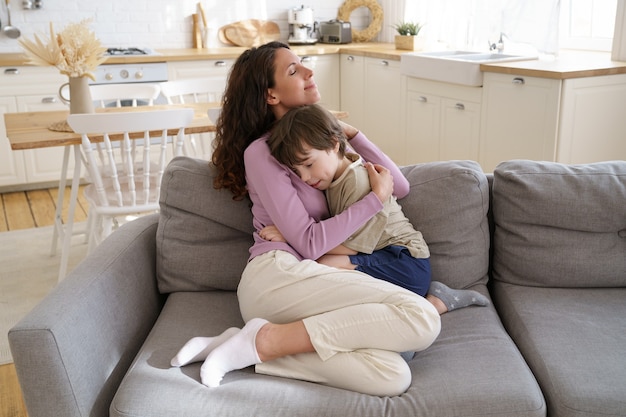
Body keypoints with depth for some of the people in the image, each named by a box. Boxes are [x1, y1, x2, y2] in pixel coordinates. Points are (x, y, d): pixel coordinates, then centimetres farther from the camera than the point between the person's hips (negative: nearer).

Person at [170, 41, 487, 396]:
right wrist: (377, 198, -2)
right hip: (277, 275, -6)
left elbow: (400, 186, 17)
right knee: (423, 318, -24)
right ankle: (265, 340, -19)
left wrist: (350, 132, 11)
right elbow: (309, 243, -8)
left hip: (306, 281, 6)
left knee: (392, 377, -22)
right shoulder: (261, 152, 1)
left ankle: (253, 345, -16)